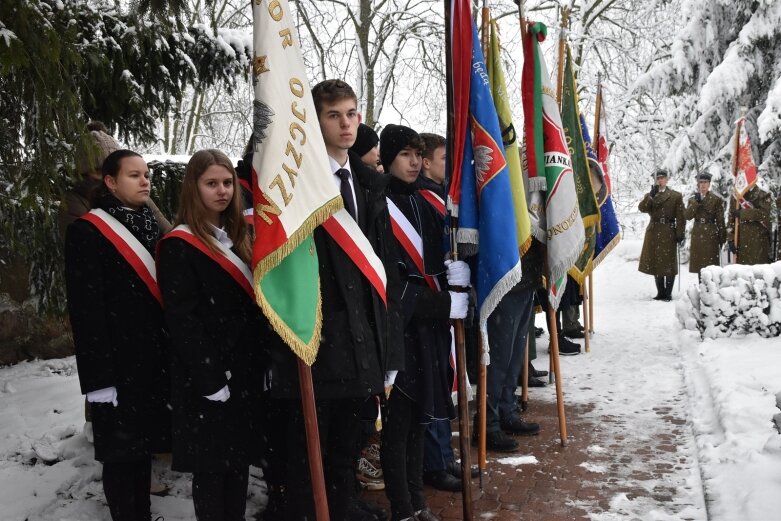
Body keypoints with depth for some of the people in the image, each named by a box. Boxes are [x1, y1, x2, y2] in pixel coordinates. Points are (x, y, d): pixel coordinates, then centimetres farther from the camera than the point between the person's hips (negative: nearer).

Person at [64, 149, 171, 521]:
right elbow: (86, 310, -14)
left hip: (154, 360, 7)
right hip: (117, 363, -6)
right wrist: (99, 377, -19)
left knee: (141, 443, 16)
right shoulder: (87, 231, -8)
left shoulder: (154, 227, 13)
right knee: (121, 450, 2)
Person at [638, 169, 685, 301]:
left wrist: (680, 234, -8)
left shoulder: (676, 196, 3)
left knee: (669, 264, -3)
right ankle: (660, 293, 15)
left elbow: (680, 217, -2)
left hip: (668, 233, -4)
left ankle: (668, 293, 2)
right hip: (653, 233, 4)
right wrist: (652, 195, -16)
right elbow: (642, 208, -6)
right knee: (655, 263, 6)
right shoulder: (650, 195, 14)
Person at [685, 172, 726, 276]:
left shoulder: (716, 200, 2)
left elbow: (720, 220, 0)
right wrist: (696, 201, -13)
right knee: (699, 263, 5)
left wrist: (722, 238, -4)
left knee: (711, 264, -6)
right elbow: (688, 216, -5)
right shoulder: (693, 199, 10)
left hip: (711, 234, -3)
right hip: (697, 235, 3)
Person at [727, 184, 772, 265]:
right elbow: (731, 219, 10)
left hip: (758, 239, -3)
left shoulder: (763, 195, 2)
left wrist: (742, 213, -17)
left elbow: (764, 213, -16)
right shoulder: (735, 196, 12)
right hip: (741, 240, 3)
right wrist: (730, 239, 1)